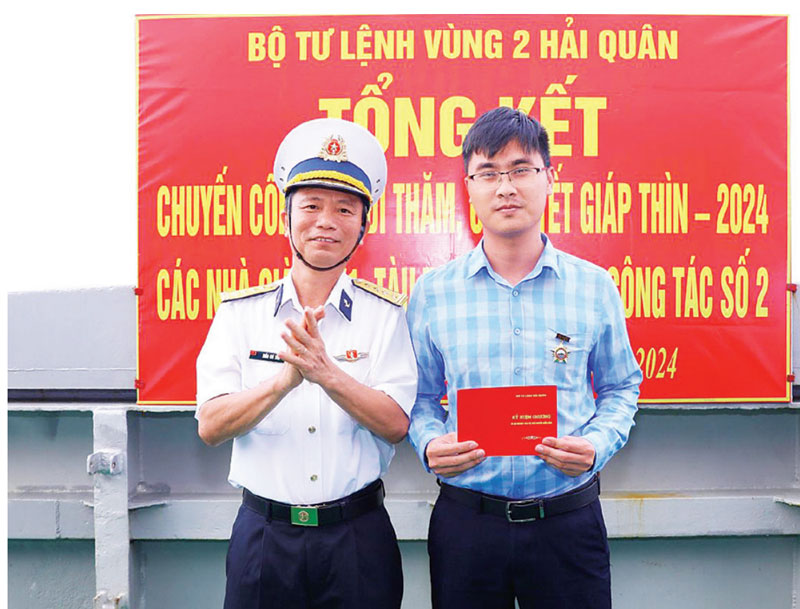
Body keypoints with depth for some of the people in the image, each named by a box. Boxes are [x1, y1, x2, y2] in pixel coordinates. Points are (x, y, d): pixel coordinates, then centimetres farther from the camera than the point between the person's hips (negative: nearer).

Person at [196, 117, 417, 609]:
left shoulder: (385, 314, -1)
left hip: (359, 536, 0)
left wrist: (327, 372, -25)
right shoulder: (240, 311, 1)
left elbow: (396, 425, -10)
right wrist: (286, 377, -23)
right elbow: (210, 427, -7)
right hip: (264, 535, 1)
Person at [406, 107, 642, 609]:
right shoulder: (432, 292, -1)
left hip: (569, 521, 1)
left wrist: (596, 446, -9)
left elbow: (621, 389, 8)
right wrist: (431, 444, -13)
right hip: (465, 520, 0)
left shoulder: (595, 287, 0)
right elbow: (421, 397, 6)